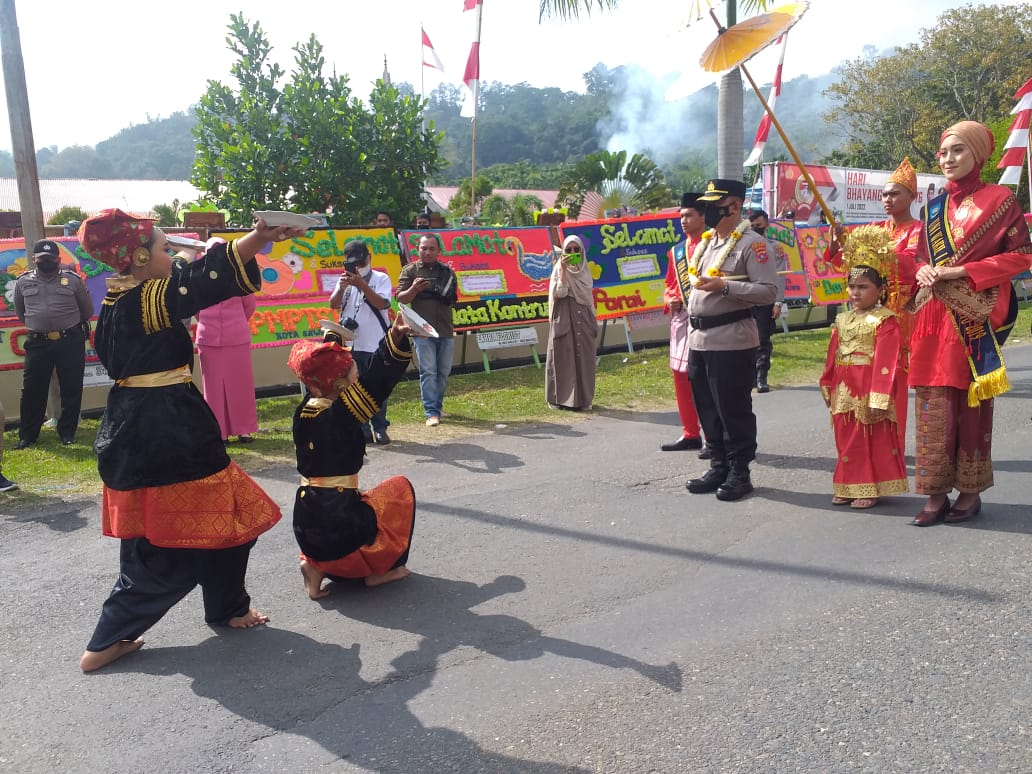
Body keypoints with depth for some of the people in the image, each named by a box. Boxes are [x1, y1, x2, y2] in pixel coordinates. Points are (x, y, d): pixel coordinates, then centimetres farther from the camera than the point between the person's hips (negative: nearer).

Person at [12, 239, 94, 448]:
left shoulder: (73, 280, -1)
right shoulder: (23, 282, 6)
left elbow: (87, 311, 10)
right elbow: (20, 312, 21)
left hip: (70, 342, -1)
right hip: (37, 343, 2)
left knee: (71, 390, 5)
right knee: (32, 391, 6)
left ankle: (67, 432, 18)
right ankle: (27, 435, 18)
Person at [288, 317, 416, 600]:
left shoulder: (304, 412, 4)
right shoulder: (340, 415, -16)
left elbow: (320, 368, 20)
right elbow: (377, 381, -21)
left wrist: (332, 337, 29)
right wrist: (396, 337, -24)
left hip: (306, 525, 7)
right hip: (340, 524, -7)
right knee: (400, 487, 17)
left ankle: (320, 565, 11)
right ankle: (378, 568, 15)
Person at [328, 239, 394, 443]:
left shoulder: (381, 279, 1)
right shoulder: (345, 280, 10)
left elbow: (382, 303, -15)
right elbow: (333, 305, -1)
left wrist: (362, 284, -21)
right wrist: (342, 287, -18)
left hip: (377, 345, -3)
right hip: (351, 345, 3)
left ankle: (379, 429, 14)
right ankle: (362, 430, 13)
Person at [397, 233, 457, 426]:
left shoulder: (447, 271, 12)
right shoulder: (410, 271, 3)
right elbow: (401, 298, -1)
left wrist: (448, 296, -4)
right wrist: (414, 289, -19)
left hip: (445, 330, 4)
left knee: (443, 372, 8)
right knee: (428, 372, -9)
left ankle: (436, 407, 21)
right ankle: (431, 412, -9)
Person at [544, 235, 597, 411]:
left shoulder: (584, 269, 12)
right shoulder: (559, 268, -3)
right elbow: (560, 293, -18)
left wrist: (593, 320, 14)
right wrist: (563, 269, -20)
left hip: (583, 317, 5)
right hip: (565, 317, -5)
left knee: (583, 356, 4)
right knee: (565, 356, -3)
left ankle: (583, 397, 12)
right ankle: (562, 398, 3)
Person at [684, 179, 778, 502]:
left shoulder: (751, 243, -9)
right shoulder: (705, 242, 16)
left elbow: (769, 291, -16)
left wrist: (724, 285, -23)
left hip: (732, 342, -8)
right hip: (699, 340, 8)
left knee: (734, 410, 0)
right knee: (707, 409, 13)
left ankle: (739, 472, 12)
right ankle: (718, 467, 25)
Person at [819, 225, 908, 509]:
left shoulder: (885, 321, -11)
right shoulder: (843, 320, 11)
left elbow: (886, 362, -17)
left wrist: (878, 398, -20)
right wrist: (828, 387, 13)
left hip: (870, 390, -7)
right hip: (844, 391, 7)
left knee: (875, 440, 4)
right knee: (847, 439, 13)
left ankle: (872, 489, 13)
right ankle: (849, 486, 24)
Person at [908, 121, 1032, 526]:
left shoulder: (999, 199, 1)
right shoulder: (934, 208, 16)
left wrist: (959, 271, -12)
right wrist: (924, 271, -2)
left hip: (974, 318, -4)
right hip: (934, 317, 4)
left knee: (972, 403, 0)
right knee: (934, 405, 1)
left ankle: (971, 491, 12)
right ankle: (937, 493, 6)